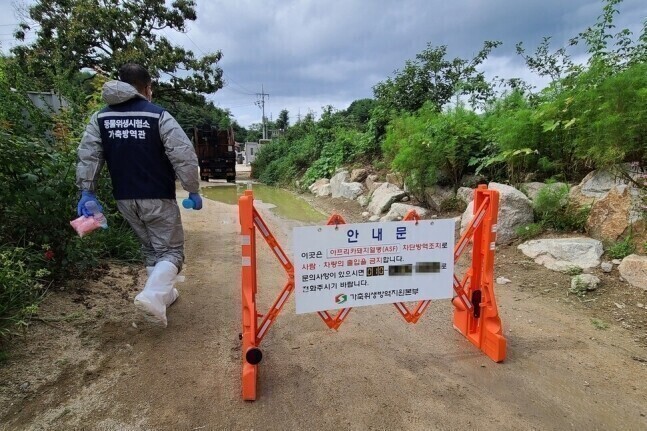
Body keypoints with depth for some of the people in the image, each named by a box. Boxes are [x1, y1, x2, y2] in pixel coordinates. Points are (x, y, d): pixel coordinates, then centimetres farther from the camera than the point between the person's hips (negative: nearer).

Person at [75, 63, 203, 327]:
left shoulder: (101, 117, 6)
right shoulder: (158, 116, -9)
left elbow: (87, 156, 1)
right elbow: (184, 156, -14)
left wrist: (86, 191, 5)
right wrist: (193, 190, -6)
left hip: (124, 199, 6)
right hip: (158, 198, -5)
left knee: (150, 249, 22)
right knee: (170, 250, 4)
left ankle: (164, 293, 29)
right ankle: (152, 295, -18)